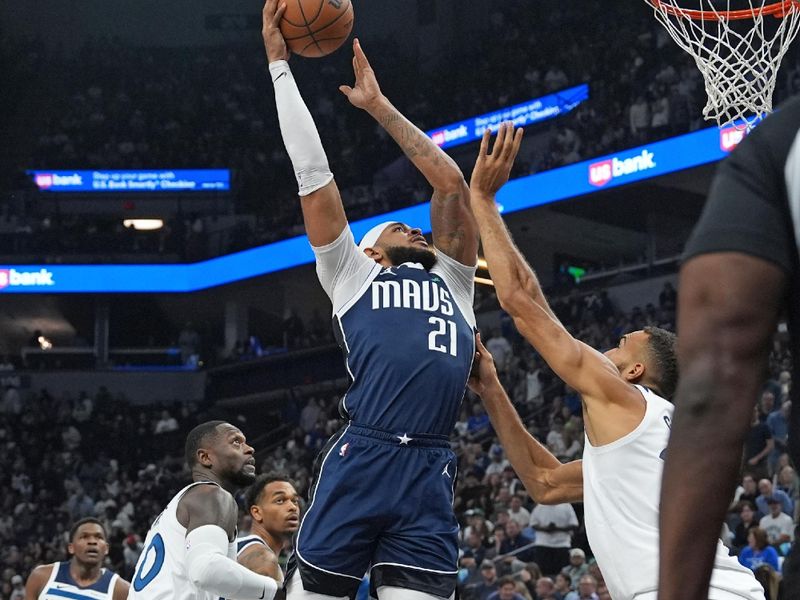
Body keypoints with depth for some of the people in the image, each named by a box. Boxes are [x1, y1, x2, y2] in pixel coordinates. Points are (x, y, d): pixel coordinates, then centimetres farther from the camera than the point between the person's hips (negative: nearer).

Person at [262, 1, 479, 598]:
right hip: (359, 460, -3)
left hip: (430, 473, 3)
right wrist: (279, 64, 22)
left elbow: (450, 182, 29)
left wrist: (377, 104, 34)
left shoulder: (453, 280, 30)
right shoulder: (351, 274, 21)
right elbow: (313, 171, 19)